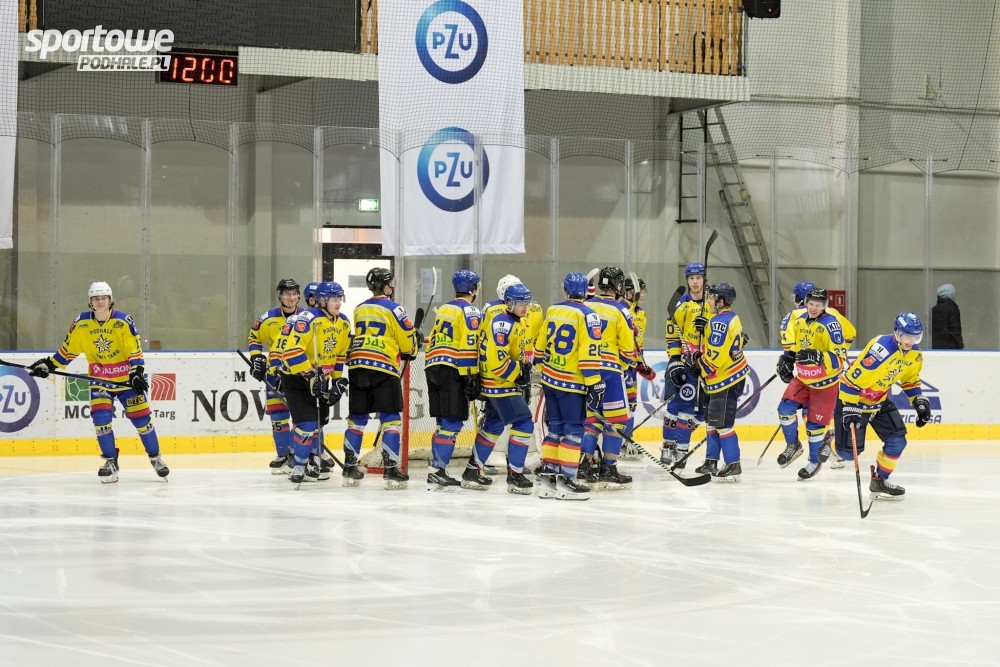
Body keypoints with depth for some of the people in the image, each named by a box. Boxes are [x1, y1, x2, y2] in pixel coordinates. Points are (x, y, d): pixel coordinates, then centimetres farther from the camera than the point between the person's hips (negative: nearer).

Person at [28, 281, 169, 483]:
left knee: (141, 417, -3)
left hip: (125, 378, -2)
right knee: (101, 417, -15)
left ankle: (155, 458, 15)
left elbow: (135, 350, -14)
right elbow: (68, 349, 8)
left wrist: (137, 372, -26)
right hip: (99, 379, 2)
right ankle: (110, 462, -1)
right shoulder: (81, 323, -4)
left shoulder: (123, 322, -13)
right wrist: (49, 364, 4)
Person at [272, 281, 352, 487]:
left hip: (320, 377, 8)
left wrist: (338, 380, 6)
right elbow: (292, 350, -30)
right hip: (295, 376, -8)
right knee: (307, 422, -16)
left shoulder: (343, 323, 1)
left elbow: (340, 354, 12)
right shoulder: (307, 320, -25)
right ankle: (298, 468, -6)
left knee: (320, 421, 17)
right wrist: (311, 376, -31)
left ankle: (314, 462, 33)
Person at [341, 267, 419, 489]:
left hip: (357, 365, 6)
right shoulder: (393, 309, -4)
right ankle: (390, 470, -8)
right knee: (390, 420, -2)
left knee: (356, 419, 12)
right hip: (383, 368, -6)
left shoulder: (359, 309, 16)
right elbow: (408, 342, -1)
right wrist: (412, 350, 23)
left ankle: (350, 468, 15)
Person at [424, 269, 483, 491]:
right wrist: (472, 379, -14)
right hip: (453, 372, -8)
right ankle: (437, 472, -14)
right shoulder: (470, 312, -4)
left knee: (444, 422, 14)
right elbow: (469, 346, -14)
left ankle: (438, 468, 14)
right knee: (452, 423, -8)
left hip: (433, 367, 8)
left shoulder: (443, 310, 22)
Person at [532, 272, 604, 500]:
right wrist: (594, 384, -15)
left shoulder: (553, 311, 7)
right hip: (571, 383, -6)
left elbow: (540, 345, 16)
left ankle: (549, 475, 16)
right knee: (573, 430, -1)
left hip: (550, 379, 7)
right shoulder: (587, 315, -13)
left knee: (555, 427, 14)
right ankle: (566, 479, -3)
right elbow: (589, 354, -18)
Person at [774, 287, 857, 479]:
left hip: (825, 382, -5)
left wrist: (818, 356, -41)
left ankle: (815, 461, 22)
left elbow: (839, 359, -27)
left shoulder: (831, 324, -24)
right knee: (785, 409, -9)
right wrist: (787, 357, 10)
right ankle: (793, 446, 14)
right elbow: (790, 335, 17)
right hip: (802, 377, 5)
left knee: (815, 423, 1)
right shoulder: (797, 318, -6)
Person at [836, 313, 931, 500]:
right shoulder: (880, 349, -32)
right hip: (851, 398, -8)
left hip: (880, 400, 8)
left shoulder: (915, 354, -4)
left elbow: (910, 379, 16)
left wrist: (919, 401, 5)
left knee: (897, 441, -2)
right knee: (849, 451, -8)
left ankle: (879, 481, 14)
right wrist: (851, 408, -31)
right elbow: (854, 377, -31)